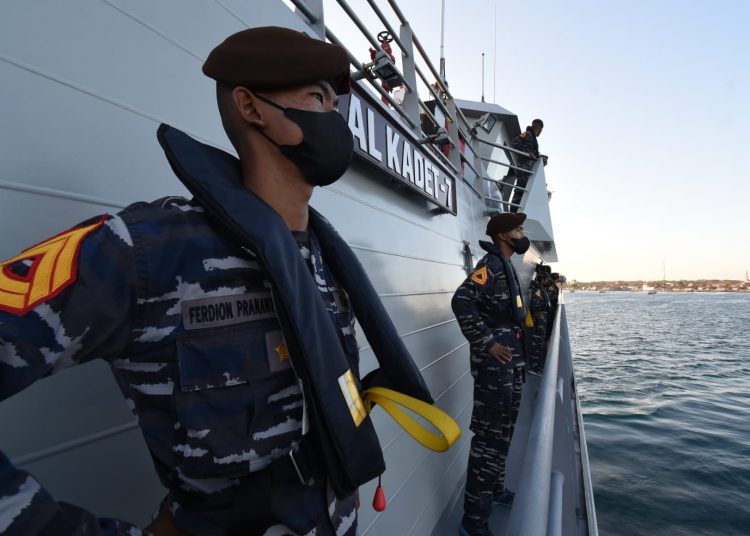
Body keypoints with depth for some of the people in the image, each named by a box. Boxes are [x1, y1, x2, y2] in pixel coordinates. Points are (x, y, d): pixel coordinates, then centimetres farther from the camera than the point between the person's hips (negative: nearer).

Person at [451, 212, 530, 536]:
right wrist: (486, 343, -24)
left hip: (510, 361, 10)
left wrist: (516, 349, 17)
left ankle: (495, 490, 39)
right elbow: (462, 301, -28)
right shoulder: (491, 264, -14)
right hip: (495, 362, -10)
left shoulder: (505, 265, 16)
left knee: (502, 432, 21)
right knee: (489, 437, -5)